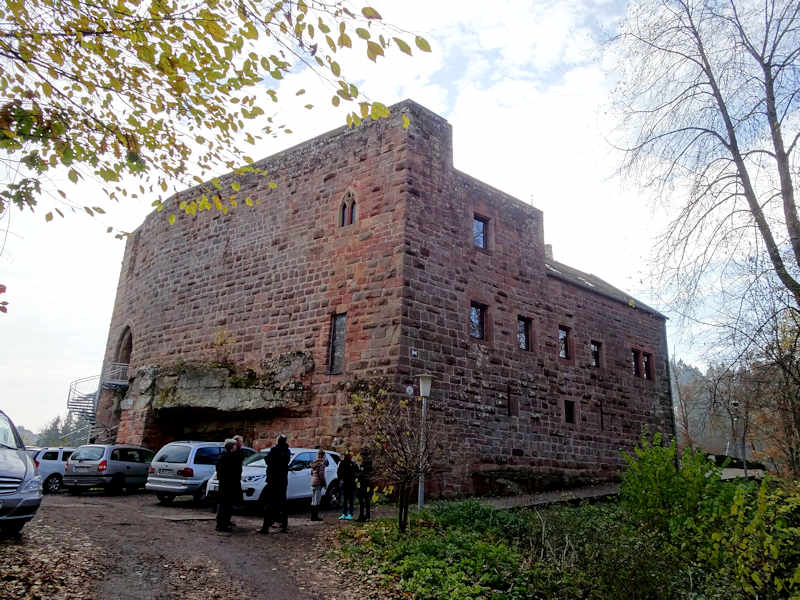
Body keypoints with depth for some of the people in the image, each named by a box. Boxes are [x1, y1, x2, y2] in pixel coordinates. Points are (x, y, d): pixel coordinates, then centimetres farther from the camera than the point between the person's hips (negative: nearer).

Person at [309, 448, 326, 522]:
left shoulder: (314, 462, 12)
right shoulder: (321, 462, -13)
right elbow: (321, 474, -17)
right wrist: (324, 483, -10)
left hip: (313, 482, 9)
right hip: (318, 483, -9)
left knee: (313, 500, 12)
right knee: (317, 500, -6)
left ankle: (313, 516, 16)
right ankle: (315, 516, -6)